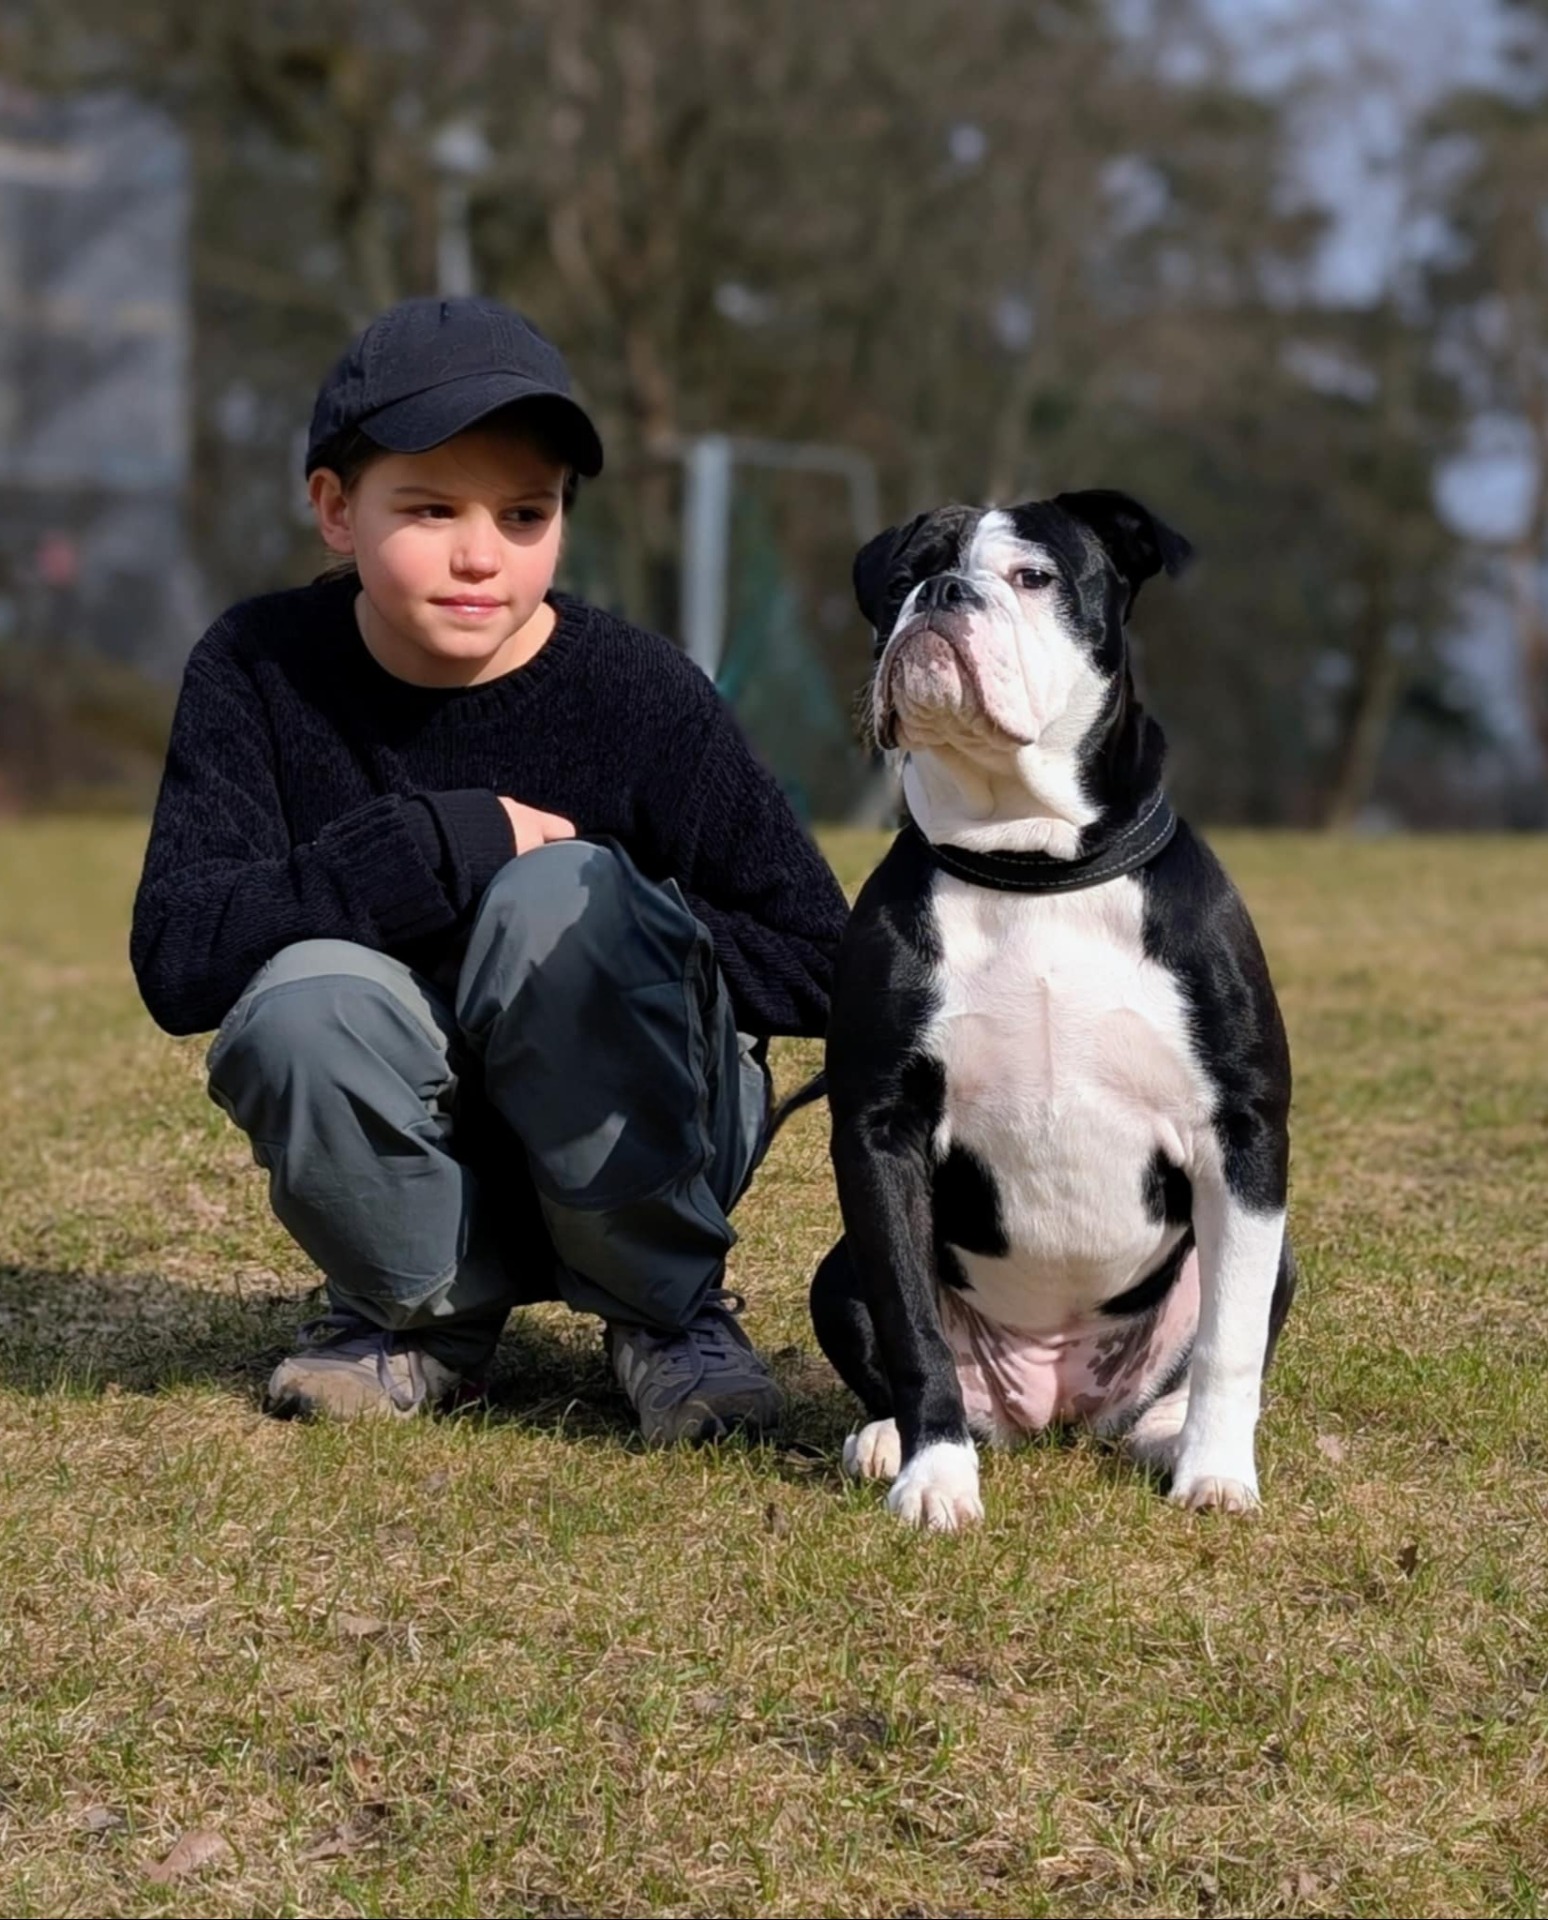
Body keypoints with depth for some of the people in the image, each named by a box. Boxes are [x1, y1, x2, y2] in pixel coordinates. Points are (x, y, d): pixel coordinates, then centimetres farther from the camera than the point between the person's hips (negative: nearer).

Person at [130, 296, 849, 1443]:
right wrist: (441, 844, -29)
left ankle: (670, 1313, -7)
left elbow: (819, 966, -11)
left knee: (562, 894, -29)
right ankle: (427, 1317, 0)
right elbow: (178, 962, -23)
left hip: (632, 1139, -1)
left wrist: (619, 943, -23)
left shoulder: (639, 694, -15)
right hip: (419, 1163, 1)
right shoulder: (260, 672, -10)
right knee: (304, 998, -31)